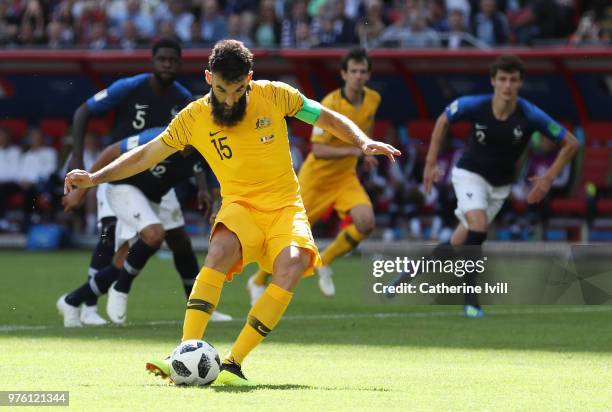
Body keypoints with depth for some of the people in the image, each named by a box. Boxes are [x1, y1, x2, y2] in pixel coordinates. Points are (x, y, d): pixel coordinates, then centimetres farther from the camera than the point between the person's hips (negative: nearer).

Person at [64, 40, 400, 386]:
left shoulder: (274, 95, -1)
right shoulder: (194, 118, 0)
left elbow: (328, 119, 11)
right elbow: (146, 155, 10)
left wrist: (363, 142, -5)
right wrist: (95, 178, 2)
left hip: (285, 207, 0)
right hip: (240, 207, 0)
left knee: (293, 265, -32)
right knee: (221, 250, -35)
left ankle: (233, 363, -30)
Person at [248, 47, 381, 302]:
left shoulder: (373, 100, -4)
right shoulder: (330, 104, -24)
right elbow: (318, 150, -29)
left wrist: (365, 153, 10)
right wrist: (352, 150, -38)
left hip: (345, 176, 5)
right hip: (316, 177, -5)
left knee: (366, 222, -20)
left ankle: (325, 264, 3)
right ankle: (258, 282, 26)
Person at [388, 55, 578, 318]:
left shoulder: (531, 116, -22)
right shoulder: (473, 106, -21)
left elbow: (570, 143, -12)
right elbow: (443, 121, 0)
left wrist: (548, 179, -17)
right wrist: (431, 163, -1)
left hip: (500, 184, 2)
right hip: (470, 173, -2)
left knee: (461, 242, 5)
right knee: (479, 225, -27)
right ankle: (470, 298, -18)